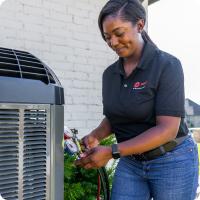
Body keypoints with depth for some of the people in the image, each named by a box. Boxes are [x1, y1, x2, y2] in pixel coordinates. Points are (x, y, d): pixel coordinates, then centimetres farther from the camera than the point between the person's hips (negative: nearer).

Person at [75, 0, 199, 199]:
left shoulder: (167, 65, -16)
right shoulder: (110, 74, 2)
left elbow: (168, 129, -22)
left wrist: (112, 152, -26)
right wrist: (95, 136, -7)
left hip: (172, 162, -4)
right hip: (130, 163, 5)